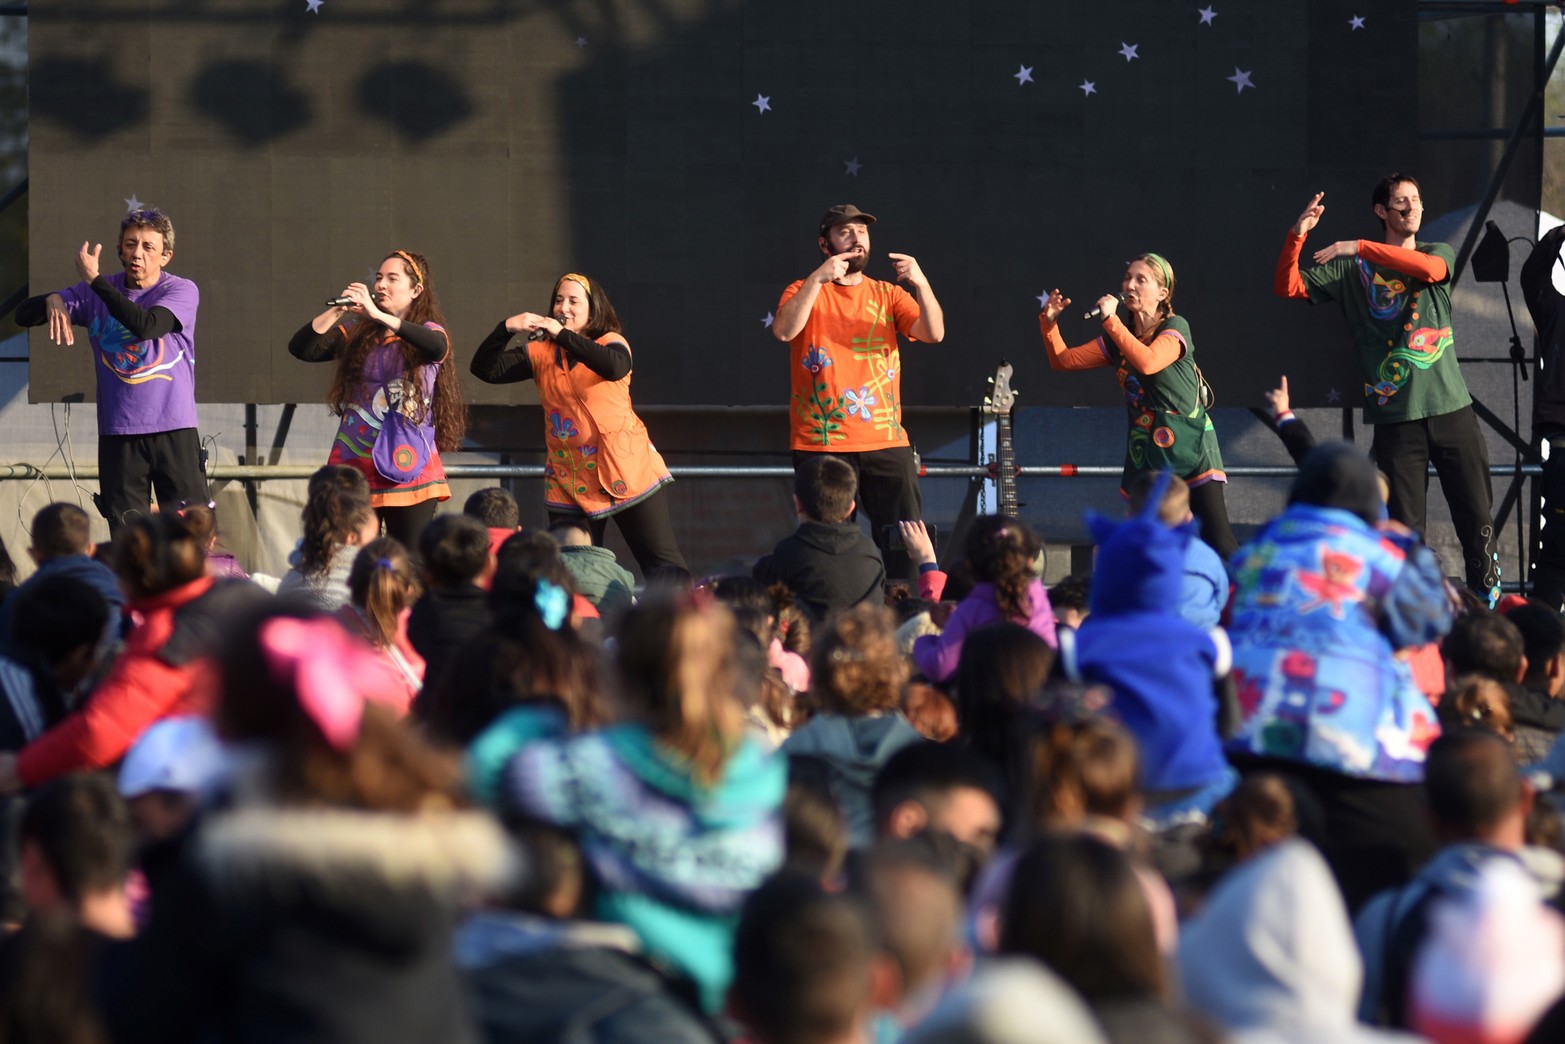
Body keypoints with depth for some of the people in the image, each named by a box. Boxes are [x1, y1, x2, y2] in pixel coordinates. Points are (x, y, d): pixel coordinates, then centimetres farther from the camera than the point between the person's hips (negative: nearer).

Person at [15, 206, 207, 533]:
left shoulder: (182, 291, -2)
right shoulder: (96, 294, 8)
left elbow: (146, 325, -22)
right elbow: (23, 315, 5)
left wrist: (94, 280, -17)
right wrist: (52, 301, -18)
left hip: (174, 429, -3)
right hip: (118, 432, 3)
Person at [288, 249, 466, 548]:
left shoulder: (428, 332, 3)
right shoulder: (355, 333, 10)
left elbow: (438, 347, -22)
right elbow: (300, 349, 0)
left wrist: (378, 315, -27)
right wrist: (336, 311, -12)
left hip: (407, 468, -2)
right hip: (354, 464, 2)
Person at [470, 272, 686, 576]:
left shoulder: (611, 342, -1)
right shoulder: (540, 352, 7)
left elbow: (615, 367, -26)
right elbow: (485, 369, -1)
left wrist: (562, 334, -27)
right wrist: (506, 328, -17)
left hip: (625, 472, -3)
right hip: (569, 481, 3)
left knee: (662, 563, -4)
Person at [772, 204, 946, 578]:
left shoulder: (887, 294, 13)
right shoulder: (806, 291, 5)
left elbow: (934, 334, -2)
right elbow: (783, 331, -15)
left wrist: (920, 284, -16)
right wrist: (818, 279, -21)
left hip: (887, 443, 2)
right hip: (822, 444, -2)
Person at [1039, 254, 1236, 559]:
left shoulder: (1175, 328, -8)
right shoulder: (1118, 338, 11)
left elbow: (1148, 362, -28)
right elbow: (1063, 359, 13)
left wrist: (1111, 319, -23)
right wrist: (1049, 323, -2)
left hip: (1189, 447, -6)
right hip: (1145, 452, 6)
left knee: (1218, 544, -13)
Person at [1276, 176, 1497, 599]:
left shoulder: (1438, 253, 10)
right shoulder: (1352, 268, 6)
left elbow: (1429, 268, -15)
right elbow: (1288, 287, 0)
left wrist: (1360, 247, -21)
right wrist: (1297, 236, -16)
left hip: (1452, 409, 1)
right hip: (1396, 417, -1)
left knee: (1476, 519, 2)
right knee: (1404, 530, -2)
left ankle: (1489, 606, 14)